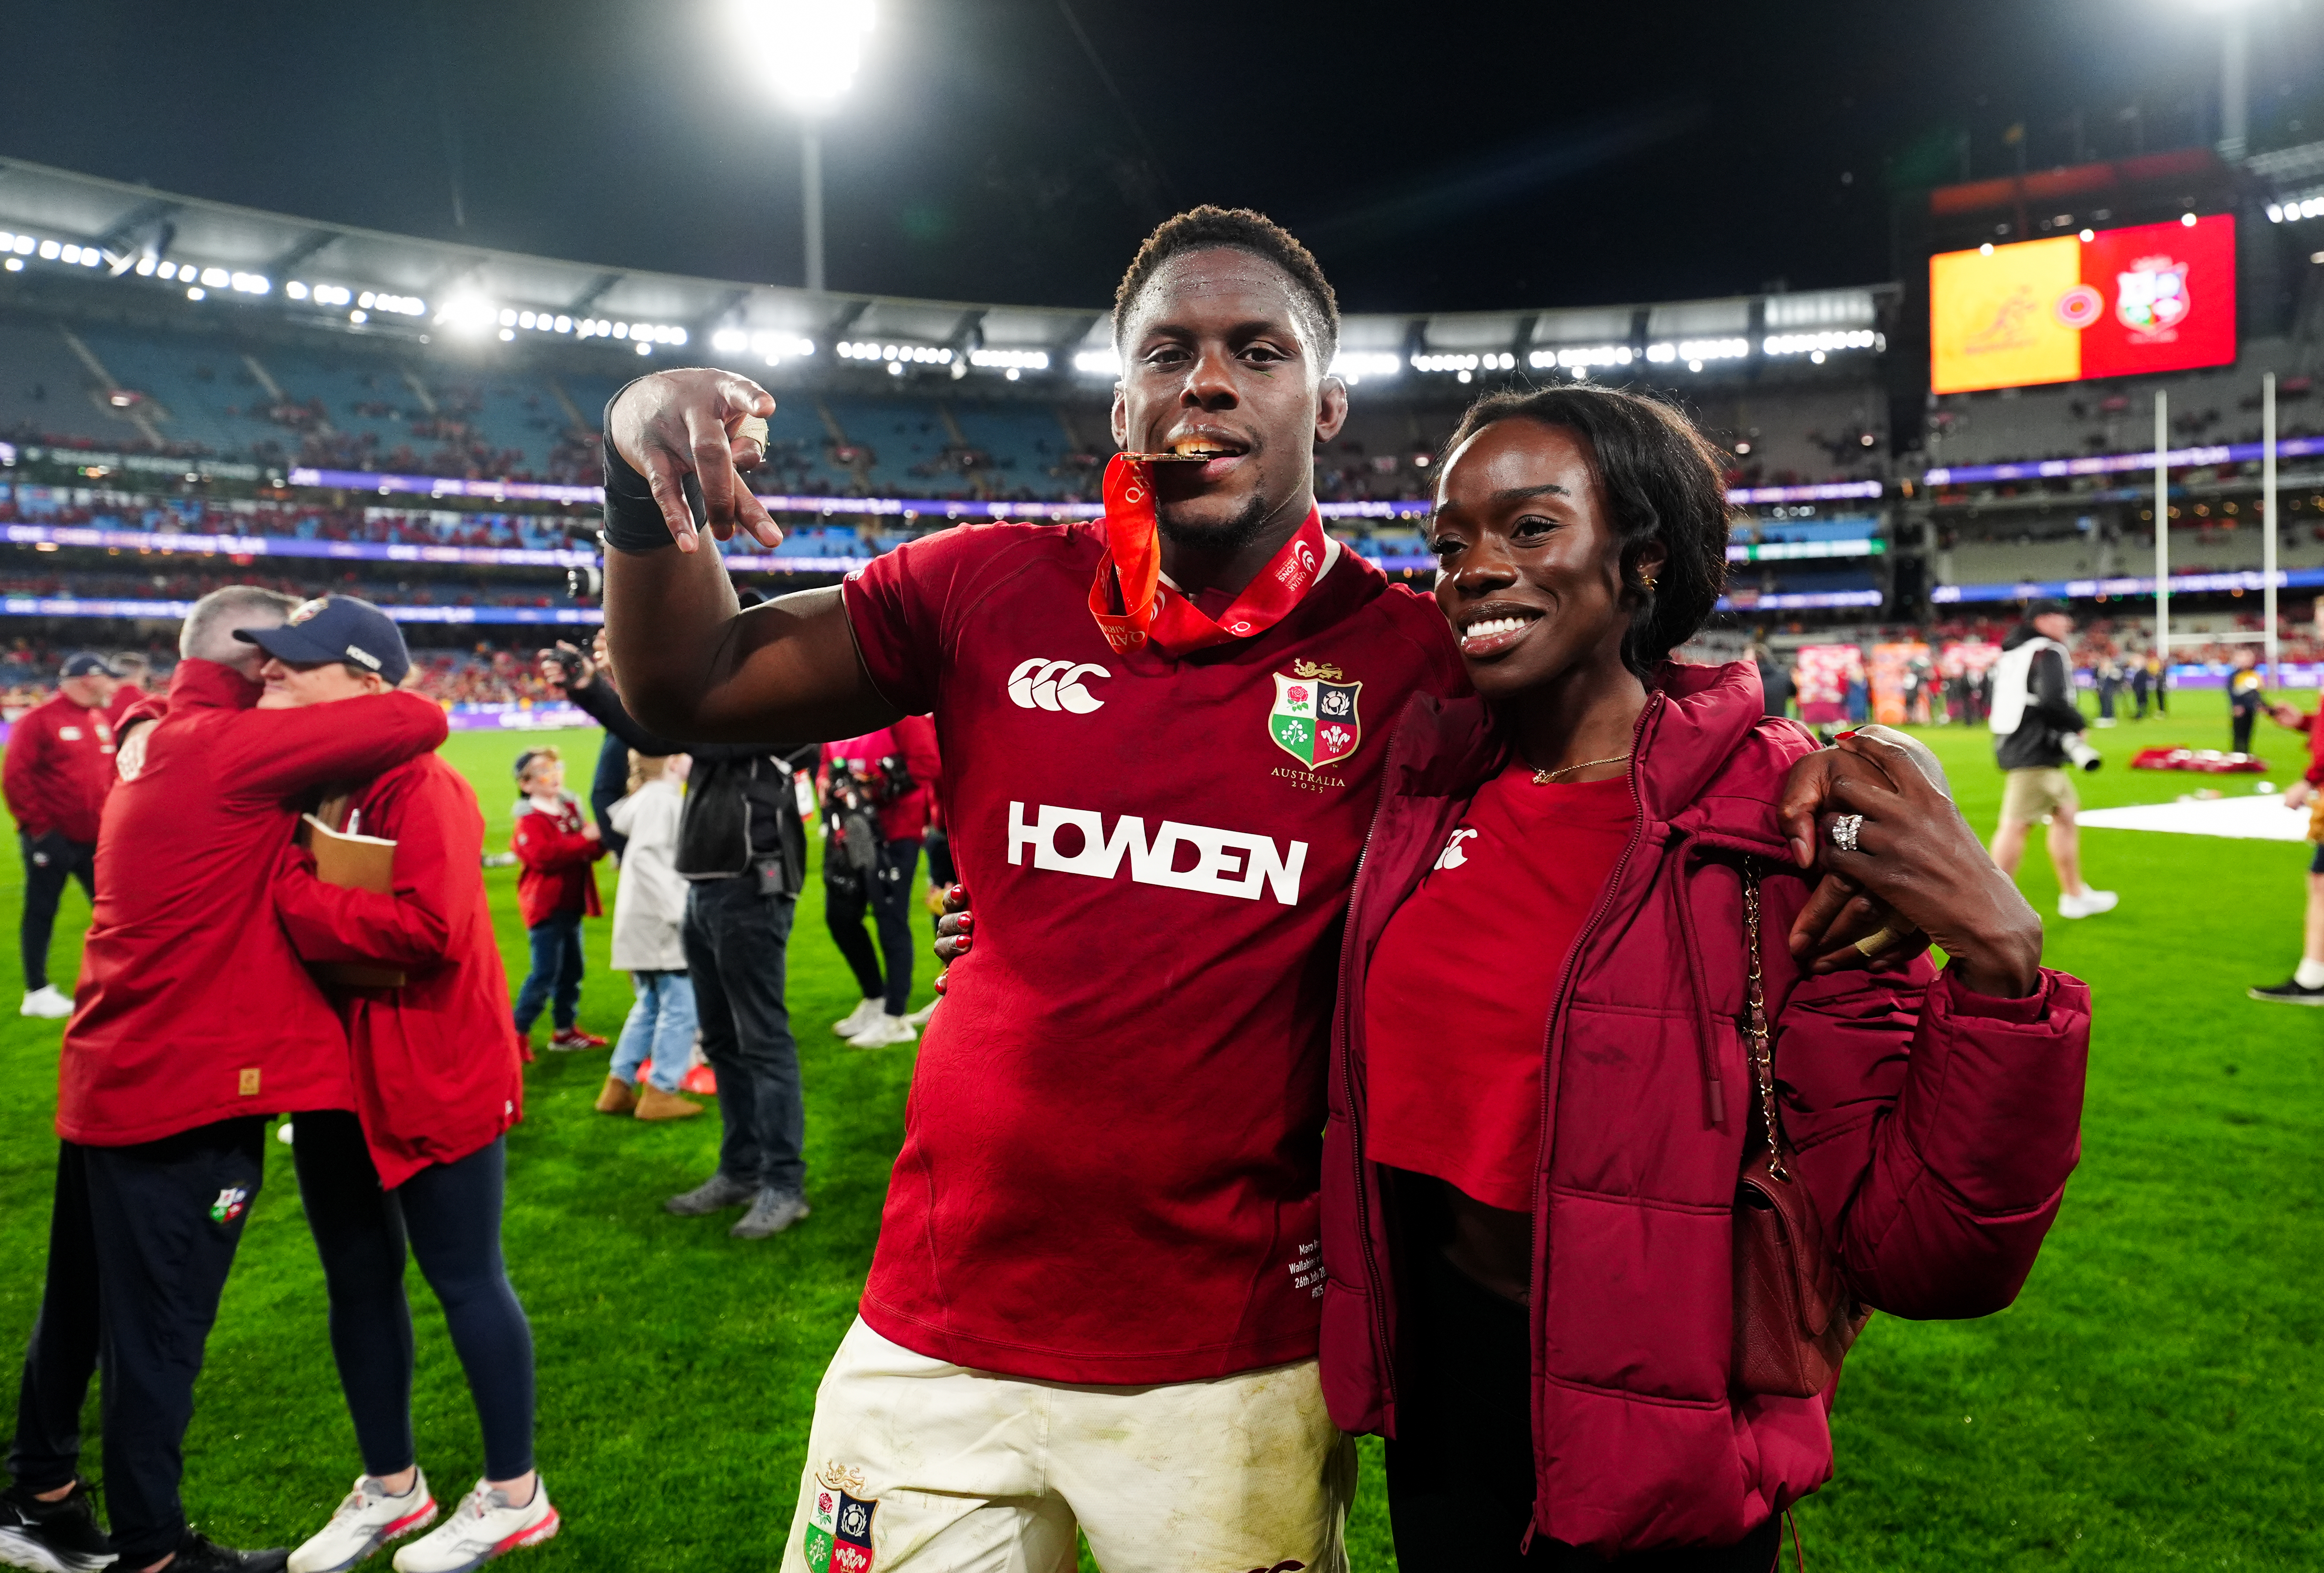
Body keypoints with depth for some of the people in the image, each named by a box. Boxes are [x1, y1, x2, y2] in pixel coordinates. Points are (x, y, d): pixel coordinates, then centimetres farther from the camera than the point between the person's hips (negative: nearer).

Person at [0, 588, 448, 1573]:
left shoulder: (157, 742, 11)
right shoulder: (227, 746, -19)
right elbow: (418, 721, -23)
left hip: (113, 1075, 9)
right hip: (186, 1089, -9)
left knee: (81, 1303, 22)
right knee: (160, 1328, 5)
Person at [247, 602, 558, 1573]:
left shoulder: (420, 788, -18)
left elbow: (426, 925, -30)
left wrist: (292, 896, -23)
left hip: (435, 1081, -8)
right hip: (334, 1078, 9)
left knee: (463, 1279, 4)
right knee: (358, 1282, 18)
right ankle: (389, 1486, 37)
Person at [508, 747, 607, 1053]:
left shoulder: (570, 809, 11)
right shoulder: (530, 821, -12)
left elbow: (589, 850, 16)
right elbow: (544, 856, -26)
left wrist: (600, 839, -7)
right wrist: (584, 839, -26)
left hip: (570, 905, 8)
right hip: (546, 906, -8)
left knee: (571, 970, 14)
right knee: (545, 973, -7)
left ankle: (566, 1029, 25)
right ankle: (518, 1032, 4)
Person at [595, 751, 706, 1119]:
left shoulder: (646, 796, 12)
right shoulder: (663, 798, -14)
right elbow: (645, 856, -23)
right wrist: (678, 911, -25)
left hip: (643, 922, 10)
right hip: (660, 923, -10)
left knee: (650, 1005, 18)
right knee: (680, 1006, -2)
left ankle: (618, 1088, 20)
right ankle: (660, 1093, 2)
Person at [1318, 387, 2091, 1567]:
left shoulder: (1783, 823, -18)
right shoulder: (1432, 773, -4)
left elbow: (1915, 1254, -21)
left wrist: (1998, 961, -32)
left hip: (1654, 1460, -4)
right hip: (1434, 1394, 5)